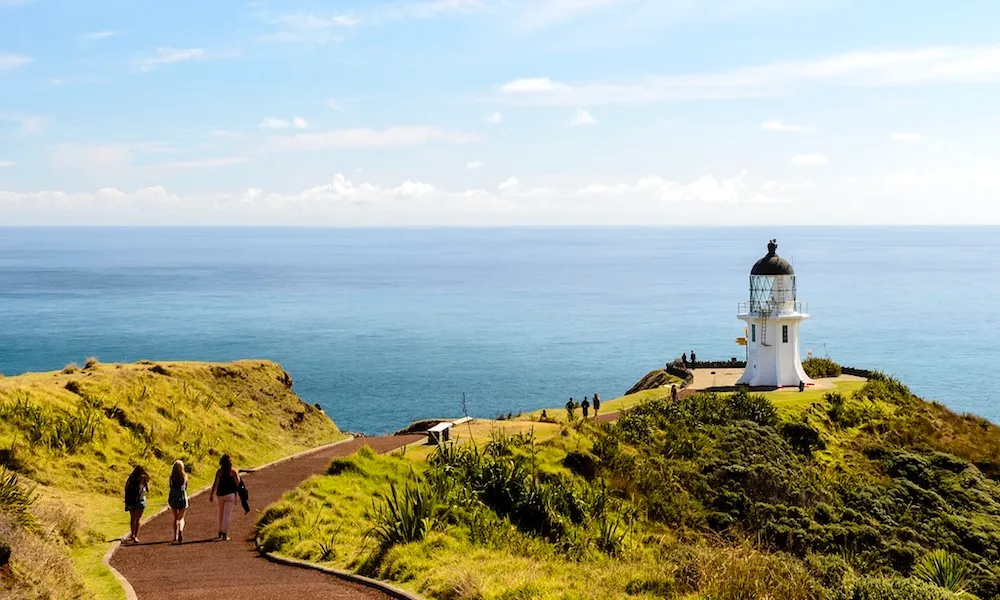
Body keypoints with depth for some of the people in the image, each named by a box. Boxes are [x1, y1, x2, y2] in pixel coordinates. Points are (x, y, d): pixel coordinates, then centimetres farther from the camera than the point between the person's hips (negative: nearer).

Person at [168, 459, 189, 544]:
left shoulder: (172, 477, -5)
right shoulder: (185, 476, -3)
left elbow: (171, 488, -5)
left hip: (173, 498, 1)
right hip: (182, 498, -1)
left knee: (175, 518, 17)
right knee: (181, 518, 3)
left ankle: (176, 536, 18)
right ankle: (180, 530, -27)